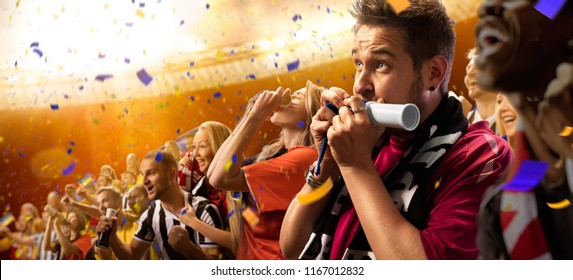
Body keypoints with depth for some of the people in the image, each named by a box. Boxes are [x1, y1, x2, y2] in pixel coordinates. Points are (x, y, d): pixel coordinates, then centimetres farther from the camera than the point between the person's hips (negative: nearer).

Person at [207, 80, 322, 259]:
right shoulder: (274, 153, 8)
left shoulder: (304, 156, -17)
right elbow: (212, 173, 3)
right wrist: (250, 115, 3)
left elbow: (222, 178, -21)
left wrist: (256, 116, -14)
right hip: (249, 254, 7)